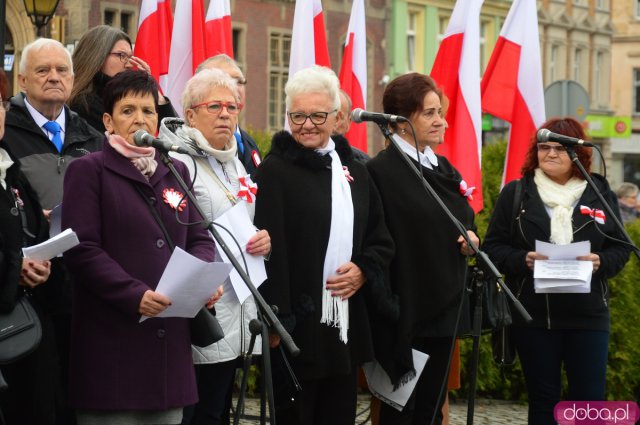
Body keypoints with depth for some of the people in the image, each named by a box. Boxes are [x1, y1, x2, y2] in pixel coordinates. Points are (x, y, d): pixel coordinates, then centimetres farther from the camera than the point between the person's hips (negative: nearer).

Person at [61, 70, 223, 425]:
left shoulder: (176, 172, 18)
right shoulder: (88, 170, 0)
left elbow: (200, 239, 17)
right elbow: (81, 249, -10)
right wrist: (135, 295, -21)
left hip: (170, 339, 6)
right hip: (113, 339, -5)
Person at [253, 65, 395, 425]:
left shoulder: (353, 170, 14)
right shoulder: (275, 170, -6)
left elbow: (382, 241, 19)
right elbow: (270, 250, -14)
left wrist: (363, 270, -2)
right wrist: (275, 322, -20)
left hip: (347, 327, 6)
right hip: (298, 326, -6)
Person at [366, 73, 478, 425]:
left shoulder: (444, 169, 13)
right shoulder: (381, 171, -12)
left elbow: (463, 221, 25)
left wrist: (470, 239, 2)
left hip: (443, 311, 8)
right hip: (405, 313, -7)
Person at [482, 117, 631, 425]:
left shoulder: (600, 193, 8)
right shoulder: (515, 194, 5)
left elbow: (620, 249, 9)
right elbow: (493, 247, 2)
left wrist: (601, 262, -12)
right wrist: (522, 260, -17)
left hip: (588, 315, 0)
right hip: (533, 315, 0)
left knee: (589, 400, -1)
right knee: (543, 399, 8)